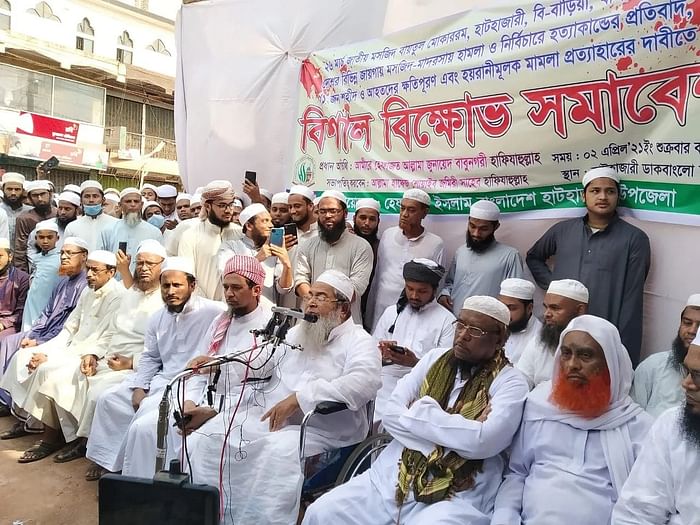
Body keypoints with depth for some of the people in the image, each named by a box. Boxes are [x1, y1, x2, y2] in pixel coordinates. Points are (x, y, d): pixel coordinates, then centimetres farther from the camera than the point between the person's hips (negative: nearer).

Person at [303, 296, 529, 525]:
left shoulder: (511, 383, -4)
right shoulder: (435, 358, 7)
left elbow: (481, 442, -20)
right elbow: (391, 416, -1)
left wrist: (420, 411, -10)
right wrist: (458, 430, -11)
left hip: (456, 497, -4)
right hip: (394, 478, 5)